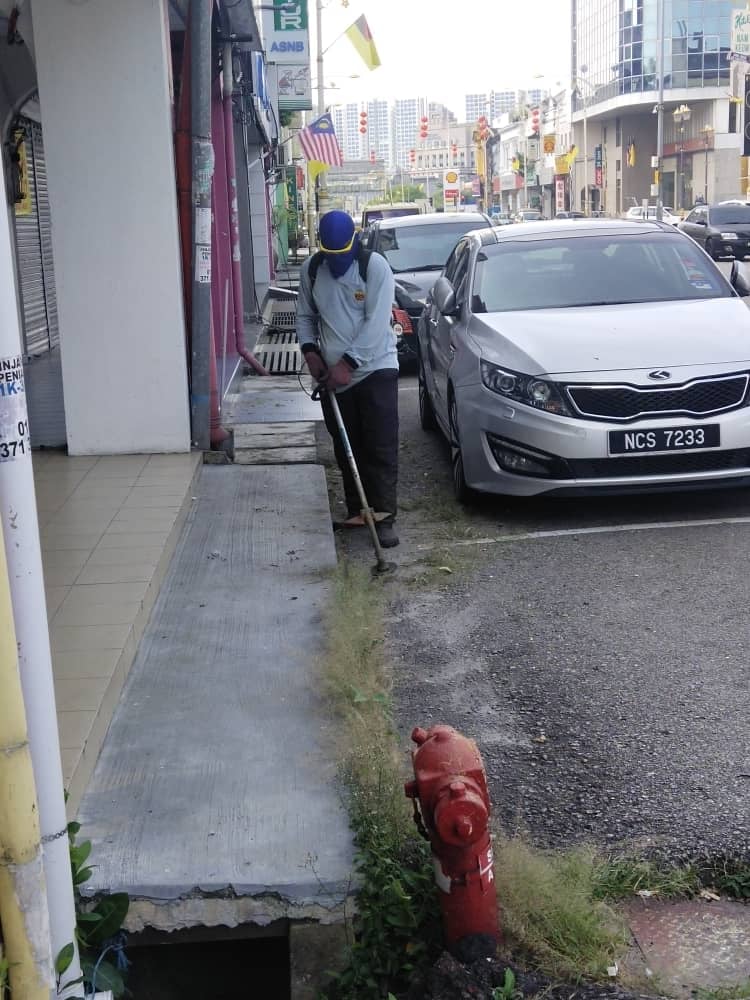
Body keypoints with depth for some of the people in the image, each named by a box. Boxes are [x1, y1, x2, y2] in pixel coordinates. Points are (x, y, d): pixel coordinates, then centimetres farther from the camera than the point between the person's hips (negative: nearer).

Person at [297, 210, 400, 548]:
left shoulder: (375, 266, -11)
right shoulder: (310, 269, 3)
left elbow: (376, 323, -17)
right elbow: (305, 316, 14)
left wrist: (348, 362, -21)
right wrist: (310, 349, -4)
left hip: (375, 368, -4)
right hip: (334, 375, 4)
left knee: (382, 446, -6)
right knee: (347, 448, 9)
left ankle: (384, 516, -4)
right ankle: (356, 509, 20)